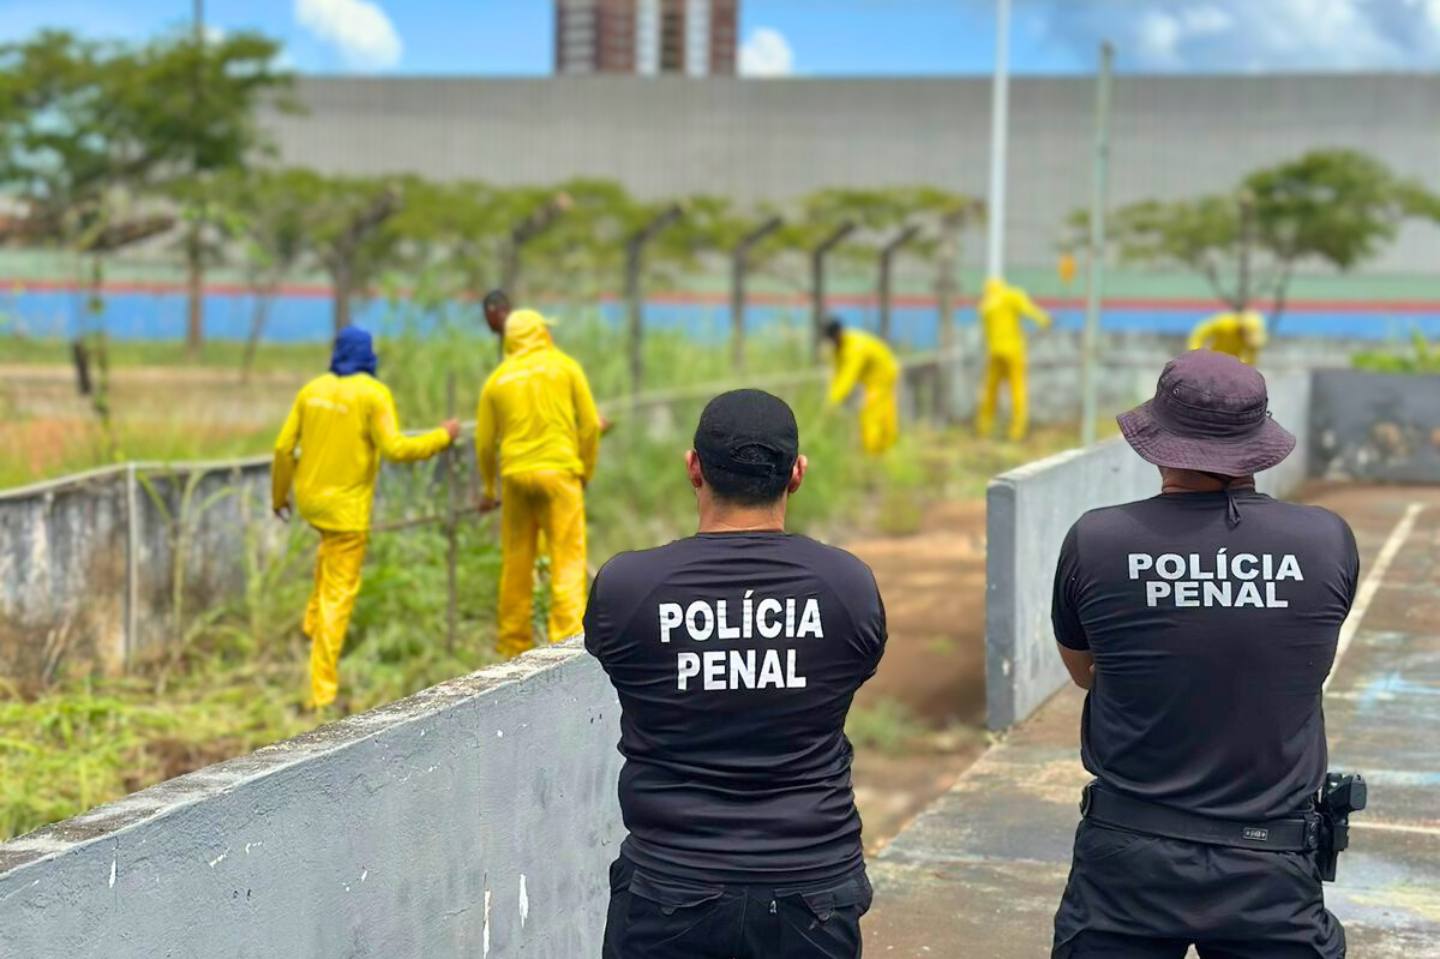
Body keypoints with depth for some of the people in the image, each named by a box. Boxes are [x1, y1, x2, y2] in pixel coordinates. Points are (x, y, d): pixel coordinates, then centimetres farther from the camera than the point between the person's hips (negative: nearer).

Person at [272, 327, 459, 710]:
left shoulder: (313, 390, 3)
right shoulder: (373, 394, -12)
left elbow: (284, 447, 4)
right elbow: (395, 449, -18)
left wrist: (279, 495, 18)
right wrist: (442, 437, -4)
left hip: (309, 497, 6)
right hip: (346, 506, -6)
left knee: (333, 546, 39)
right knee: (339, 596, 1)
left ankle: (315, 620, 32)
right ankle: (323, 691, 2)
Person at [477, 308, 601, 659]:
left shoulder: (497, 379, 8)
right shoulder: (565, 367, 4)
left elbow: (484, 441, 9)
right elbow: (590, 423, 2)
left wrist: (489, 489, 20)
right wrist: (586, 471, 13)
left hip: (515, 475, 3)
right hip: (559, 472, -3)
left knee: (516, 565, 10)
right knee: (567, 560, -2)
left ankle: (514, 646, 15)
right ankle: (568, 640, -11)